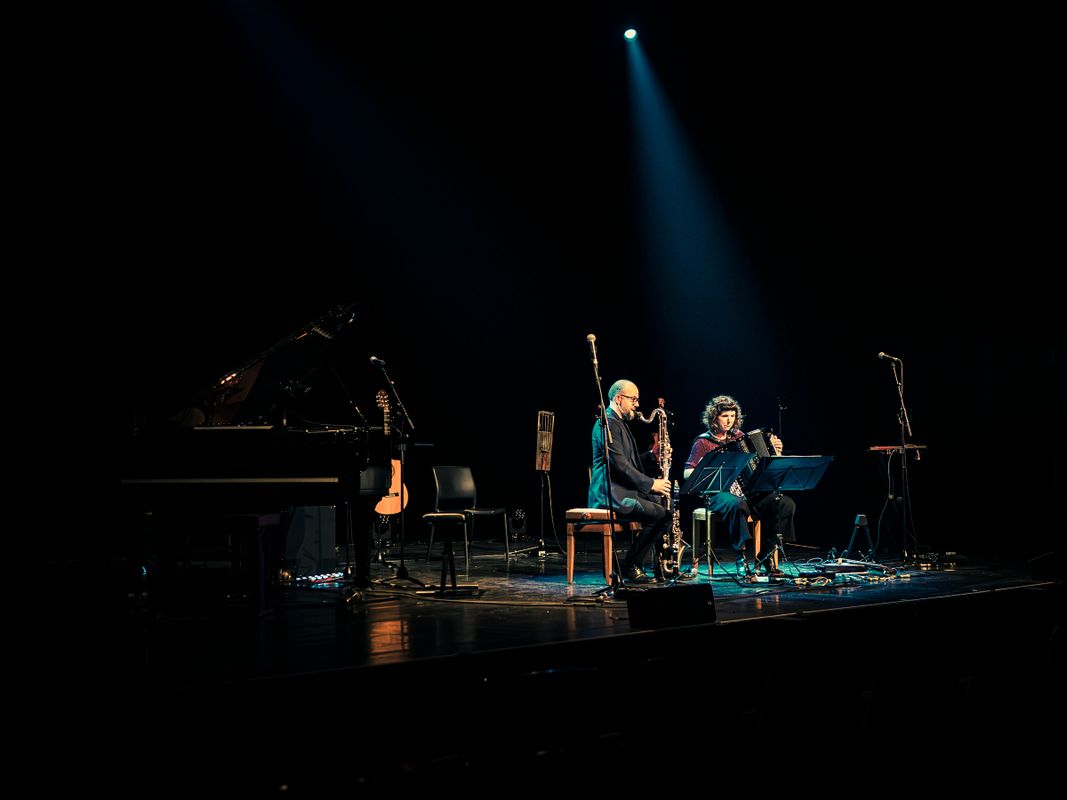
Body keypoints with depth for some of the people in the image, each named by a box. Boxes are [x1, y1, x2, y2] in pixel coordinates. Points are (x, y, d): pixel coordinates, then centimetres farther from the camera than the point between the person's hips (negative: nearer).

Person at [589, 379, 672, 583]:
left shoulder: (620, 423, 21)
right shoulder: (607, 423, -13)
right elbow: (619, 463, -21)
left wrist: (651, 455, 7)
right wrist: (651, 483, -20)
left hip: (625, 489, 10)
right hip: (610, 494, -10)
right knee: (658, 513, -22)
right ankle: (629, 566, -12)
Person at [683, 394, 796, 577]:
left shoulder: (739, 436, 18)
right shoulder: (703, 442, 1)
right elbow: (687, 473, -2)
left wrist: (775, 451, 12)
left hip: (748, 492, 6)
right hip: (720, 495, -6)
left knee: (786, 503, -17)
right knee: (737, 504, -42)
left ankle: (766, 555, -10)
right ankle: (741, 556, -30)